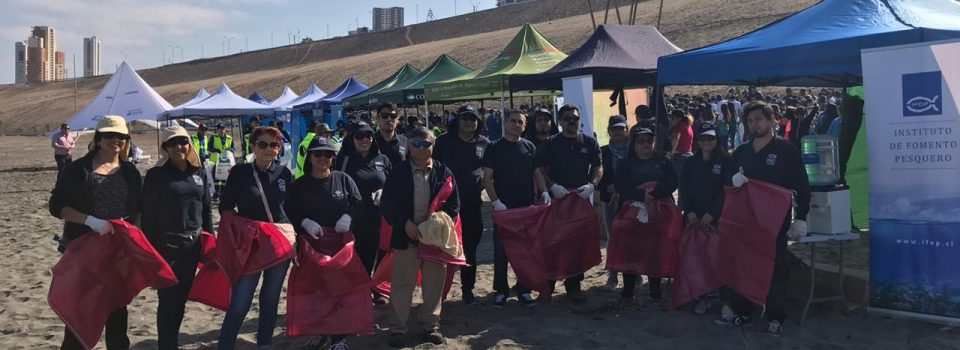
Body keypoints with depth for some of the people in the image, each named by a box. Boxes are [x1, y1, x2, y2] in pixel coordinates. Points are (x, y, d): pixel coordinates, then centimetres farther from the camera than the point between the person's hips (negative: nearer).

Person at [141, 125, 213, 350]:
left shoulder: (199, 173, 8)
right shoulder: (156, 175, -6)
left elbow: (207, 210, 14)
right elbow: (147, 215, -6)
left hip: (193, 244, 5)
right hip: (166, 245, -4)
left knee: (181, 298, 13)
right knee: (168, 300, -2)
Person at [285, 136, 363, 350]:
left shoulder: (343, 180, 3)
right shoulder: (299, 185, 3)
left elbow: (358, 204, 4)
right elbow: (289, 212, 1)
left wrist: (347, 216, -15)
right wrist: (305, 222, -16)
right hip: (311, 244, 1)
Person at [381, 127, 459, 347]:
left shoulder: (444, 172, 2)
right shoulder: (398, 173, -1)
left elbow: (454, 204, 2)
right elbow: (387, 204, -2)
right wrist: (406, 223, -14)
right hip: (406, 237, -1)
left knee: (434, 284, 10)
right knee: (401, 284, 4)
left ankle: (431, 325, 25)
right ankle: (398, 328, 15)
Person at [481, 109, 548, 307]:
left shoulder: (529, 147, 10)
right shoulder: (495, 148, 0)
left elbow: (537, 172, 14)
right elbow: (487, 178, -4)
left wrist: (544, 191, -4)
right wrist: (496, 201, -15)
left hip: (527, 207, 3)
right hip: (503, 208, -3)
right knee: (501, 250, 2)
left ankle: (523, 290, 17)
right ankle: (501, 291, 13)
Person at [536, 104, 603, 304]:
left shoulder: (589, 143, 9)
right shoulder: (551, 144, 4)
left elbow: (598, 168, 9)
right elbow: (540, 169, 1)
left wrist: (592, 185, -10)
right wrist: (552, 186, -14)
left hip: (582, 199, 2)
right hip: (557, 198, -2)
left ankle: (573, 285, 14)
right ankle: (548, 284, 12)